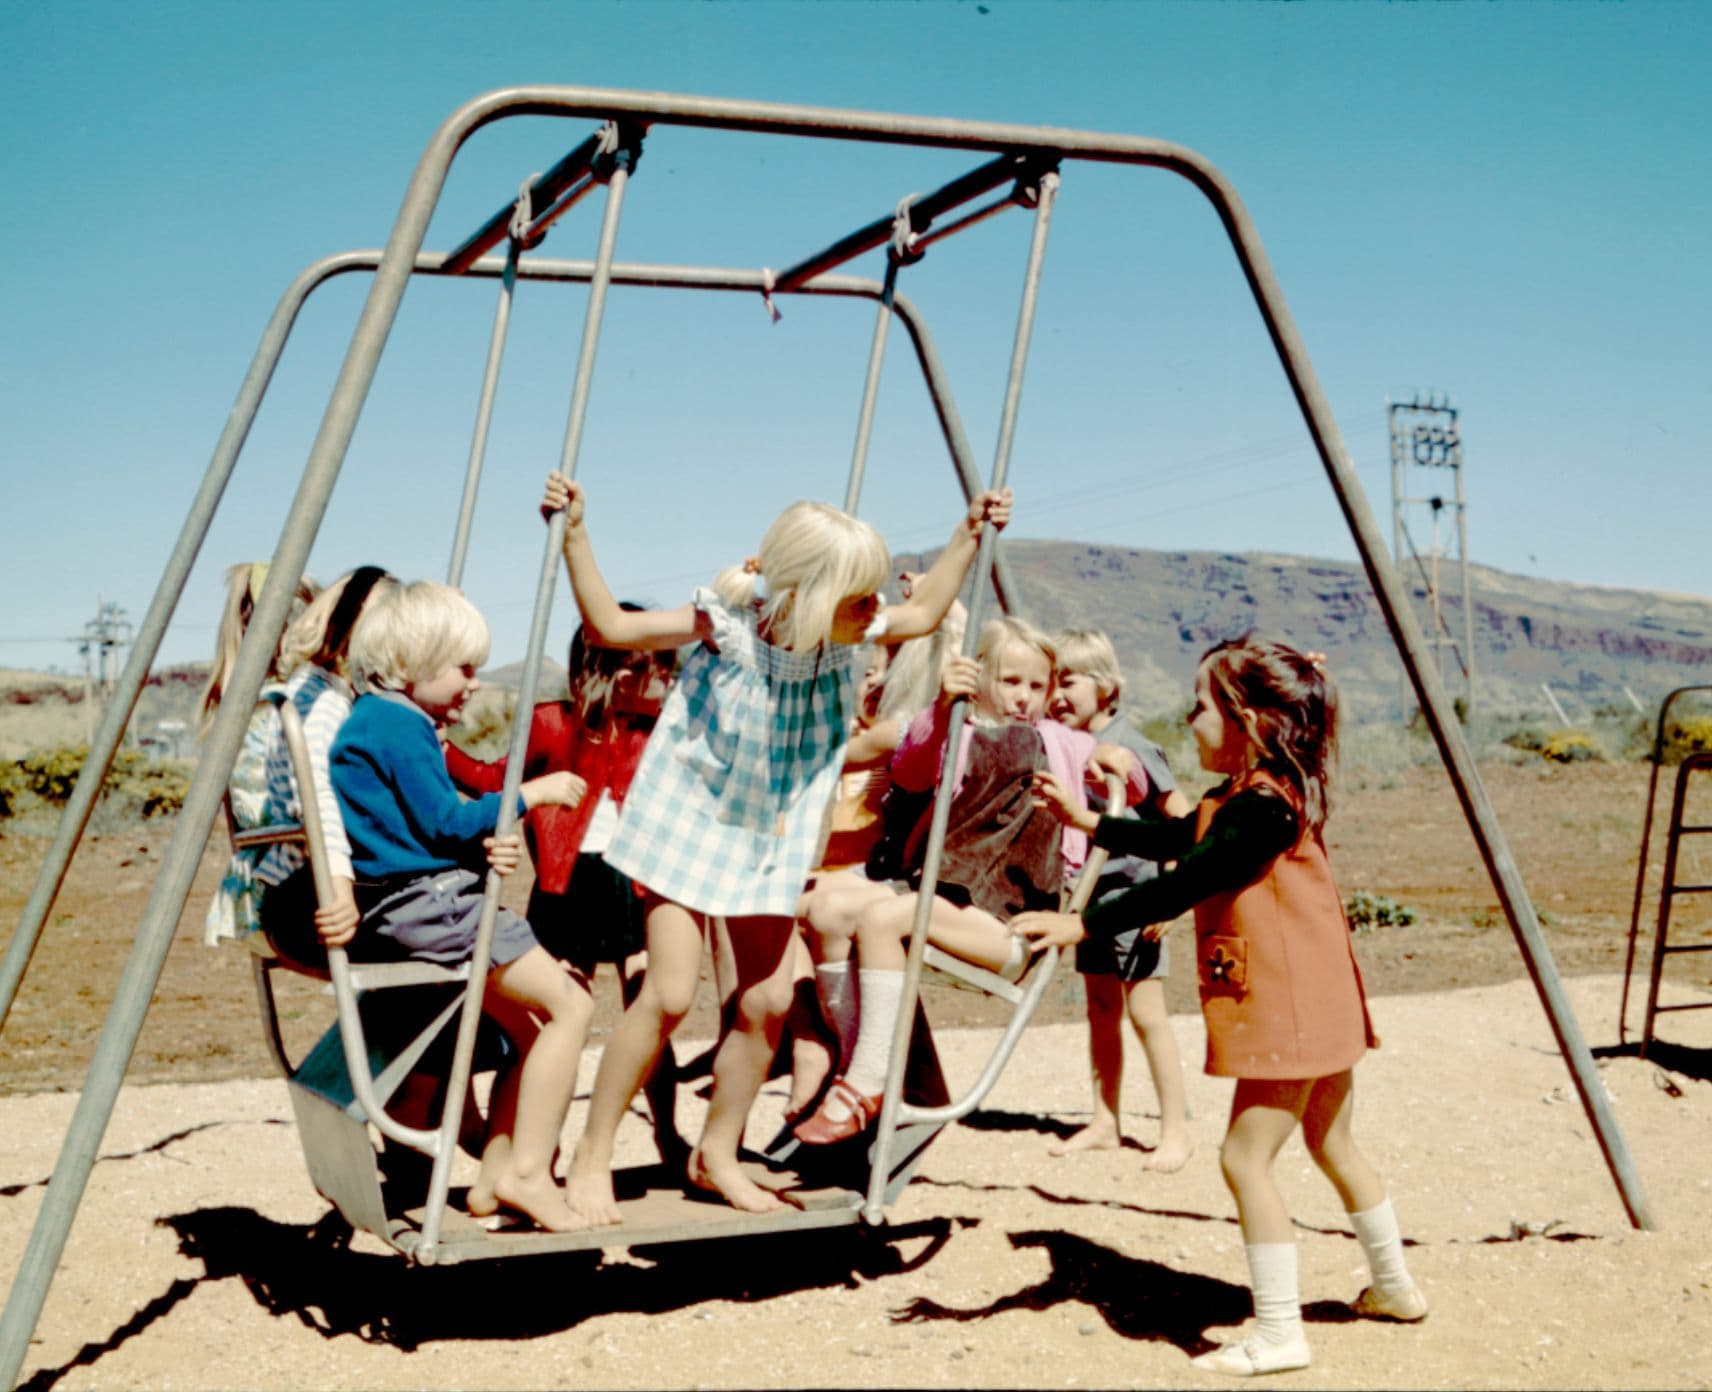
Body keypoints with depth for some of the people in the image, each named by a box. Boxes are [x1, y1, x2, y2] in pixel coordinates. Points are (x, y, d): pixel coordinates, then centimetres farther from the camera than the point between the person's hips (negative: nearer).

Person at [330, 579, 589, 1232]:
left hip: (407, 908, 11)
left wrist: (489, 843, -1)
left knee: (529, 1020, 13)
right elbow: (444, 821, -16)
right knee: (567, 1005, -10)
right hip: (424, 905, -11)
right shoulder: (399, 723, -11)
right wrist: (530, 794, -6)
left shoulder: (375, 720, 20)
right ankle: (527, 1170, -9)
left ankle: (497, 1172, 12)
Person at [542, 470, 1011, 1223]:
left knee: (768, 999, 4)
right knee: (669, 992, -13)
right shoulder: (727, 624, -21)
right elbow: (610, 626, -16)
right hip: (690, 822, -5)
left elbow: (925, 612, 12)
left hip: (773, 841, 6)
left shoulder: (843, 635, -7)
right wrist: (575, 535, -24)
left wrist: (968, 533, 6)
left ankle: (717, 1154, 23)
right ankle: (591, 1157, 3)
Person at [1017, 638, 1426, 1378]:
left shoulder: (1261, 807, -22)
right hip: (1318, 1006, 11)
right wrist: (1088, 822, 18)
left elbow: (1181, 884, -29)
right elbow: (1171, 840, 21)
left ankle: (1279, 1332, 1)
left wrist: (1083, 924, -30)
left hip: (1288, 1008, -11)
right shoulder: (1242, 797, 9)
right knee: (1332, 1145, 22)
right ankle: (1394, 1286, 37)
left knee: (1246, 1156, -6)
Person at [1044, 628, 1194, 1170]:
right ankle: (1105, 1123, 22)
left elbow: (1181, 818, -13)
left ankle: (1176, 1130, 5)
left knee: (1145, 1011, -5)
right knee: (1100, 1006, 12)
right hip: (1093, 893, 7)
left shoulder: (1129, 746, -15)